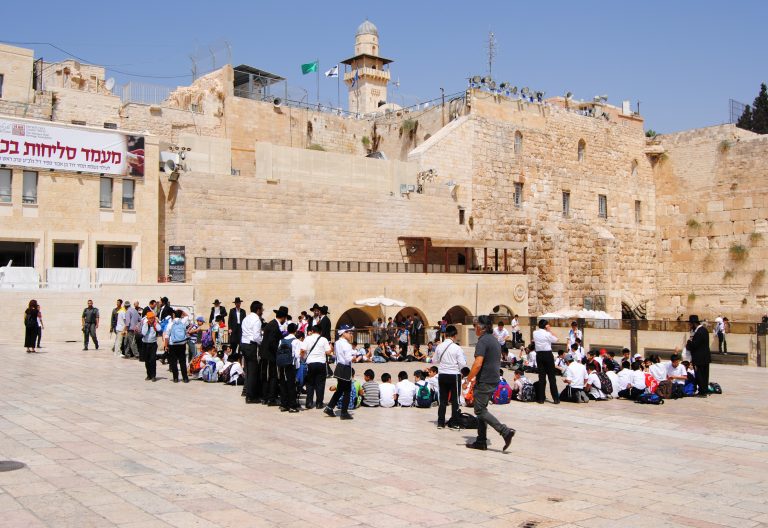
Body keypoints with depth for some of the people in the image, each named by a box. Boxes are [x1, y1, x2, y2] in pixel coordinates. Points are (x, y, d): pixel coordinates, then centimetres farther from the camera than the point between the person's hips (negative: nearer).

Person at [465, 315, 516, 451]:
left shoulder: (483, 341, -15)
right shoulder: (495, 341, 15)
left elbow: (478, 364, -24)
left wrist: (468, 380, -14)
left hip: (484, 382, -9)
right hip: (494, 380, 9)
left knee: (480, 410, -5)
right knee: (481, 410, 14)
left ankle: (505, 431, -13)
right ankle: (481, 441, 16)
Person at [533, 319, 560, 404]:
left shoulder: (535, 333, 3)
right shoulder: (547, 333, -12)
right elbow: (555, 339, -3)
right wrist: (550, 330, 0)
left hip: (539, 354, 5)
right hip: (548, 354, -4)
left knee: (541, 376, 7)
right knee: (551, 376, 0)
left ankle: (541, 398, 6)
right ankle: (555, 398, 2)